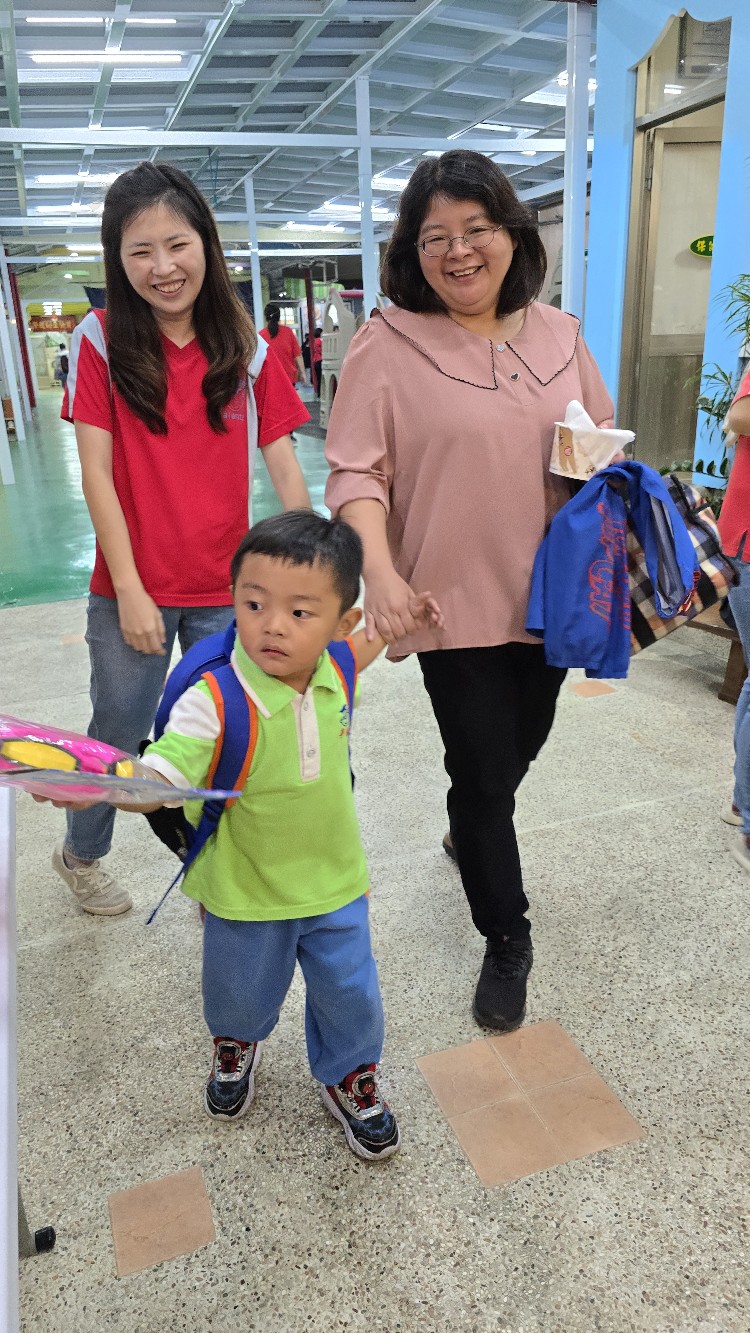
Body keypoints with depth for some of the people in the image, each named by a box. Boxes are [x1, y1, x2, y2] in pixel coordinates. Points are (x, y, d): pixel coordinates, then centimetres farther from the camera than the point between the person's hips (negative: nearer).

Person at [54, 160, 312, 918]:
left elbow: (283, 465, 0)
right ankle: (79, 854, 41)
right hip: (133, 589, -1)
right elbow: (96, 472, -8)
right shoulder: (101, 341, -5)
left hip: (225, 590, 2)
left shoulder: (245, 347, 1)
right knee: (117, 736, 13)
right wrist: (129, 589, -11)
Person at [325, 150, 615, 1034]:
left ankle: (472, 833, 56)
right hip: (454, 598, -5)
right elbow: (357, 472, -14)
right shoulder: (386, 346, -9)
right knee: (482, 772, 3)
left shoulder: (557, 334, 6)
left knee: (521, 746, 22)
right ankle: (506, 941, 26)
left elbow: (605, 442, 15)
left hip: (548, 593, 5)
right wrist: (380, 572, -28)